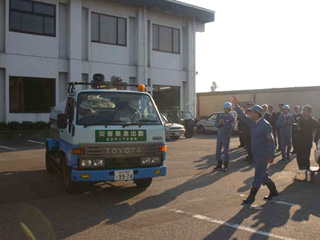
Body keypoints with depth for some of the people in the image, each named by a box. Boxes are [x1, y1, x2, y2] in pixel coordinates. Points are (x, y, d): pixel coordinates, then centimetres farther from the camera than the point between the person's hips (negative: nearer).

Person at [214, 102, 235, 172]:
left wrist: (224, 123, -27)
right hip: (219, 135, 5)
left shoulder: (231, 118, -6)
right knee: (218, 150, 8)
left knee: (226, 151, -1)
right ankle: (219, 164, 21)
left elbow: (229, 127, -16)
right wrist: (219, 123, -17)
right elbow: (216, 125, 3)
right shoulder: (220, 116, 6)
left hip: (226, 137, -5)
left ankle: (225, 166, 8)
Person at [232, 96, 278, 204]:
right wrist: (236, 106, 0)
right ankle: (273, 191, 33)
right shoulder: (253, 123, 6)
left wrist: (271, 156, -18)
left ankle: (251, 197, 7)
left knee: (258, 176, 0)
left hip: (263, 154, -9)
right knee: (263, 175, 18)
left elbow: (271, 141, -18)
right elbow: (243, 117, 10)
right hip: (256, 154, 9)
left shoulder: (266, 125, -18)